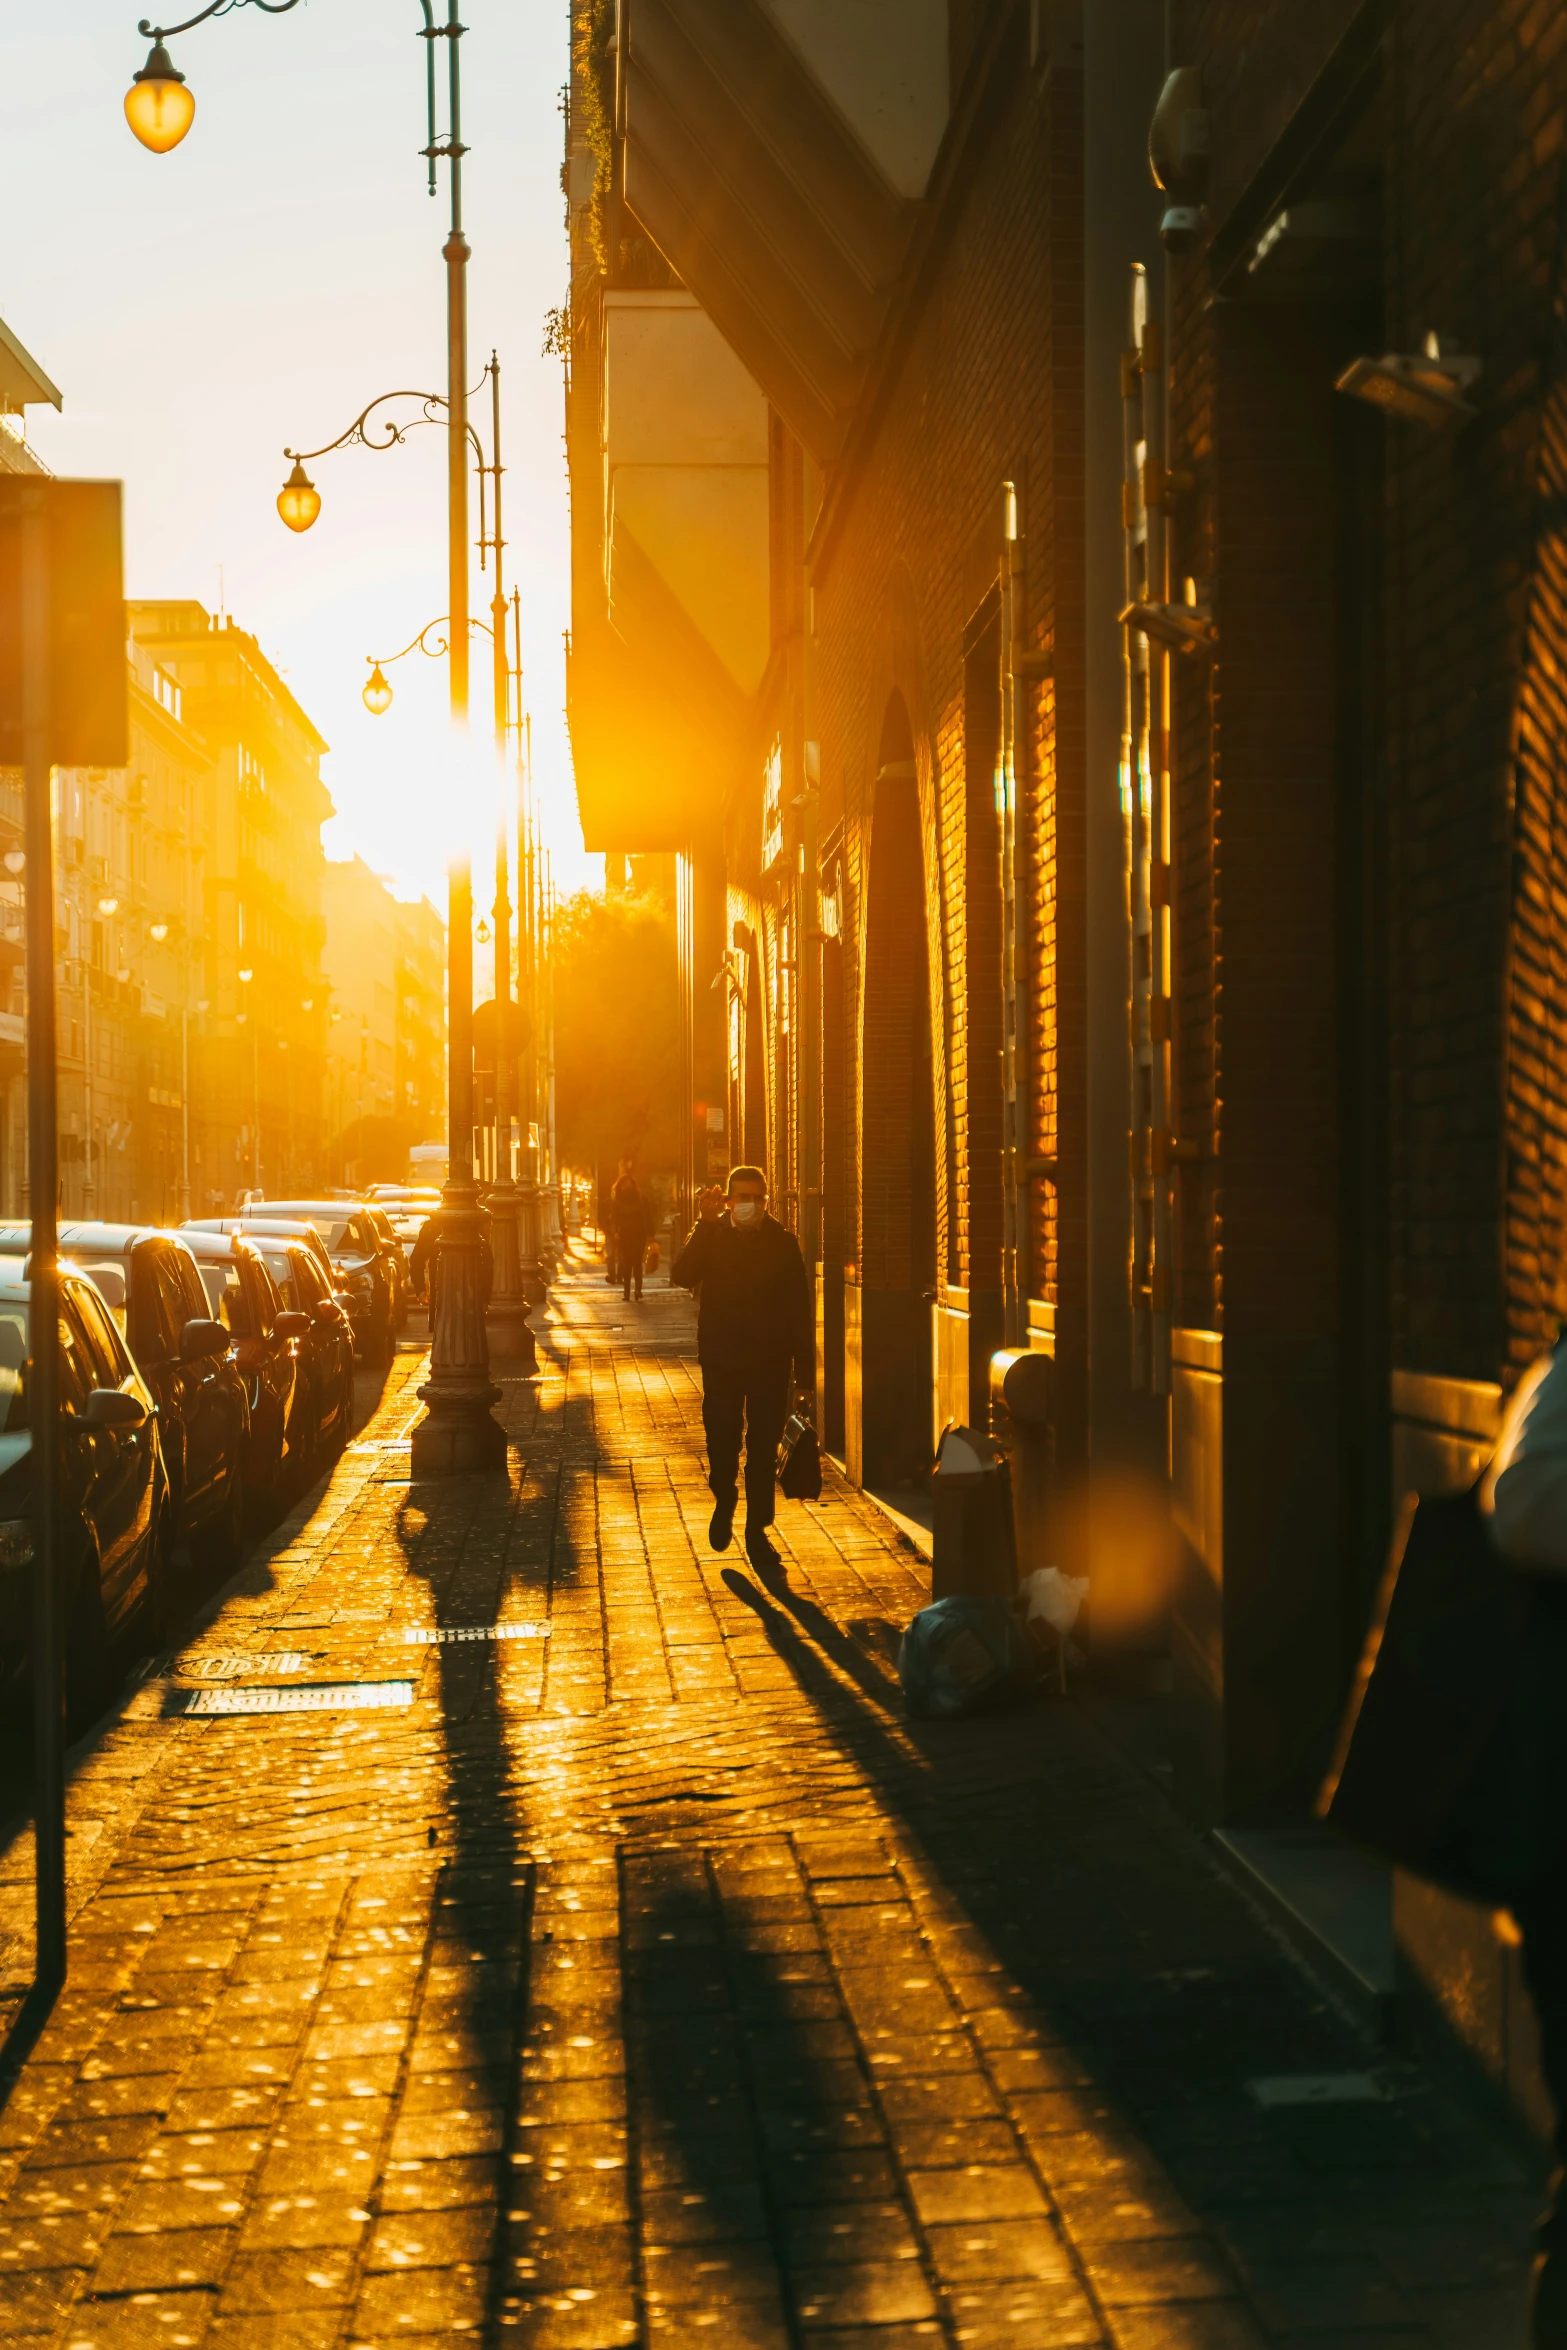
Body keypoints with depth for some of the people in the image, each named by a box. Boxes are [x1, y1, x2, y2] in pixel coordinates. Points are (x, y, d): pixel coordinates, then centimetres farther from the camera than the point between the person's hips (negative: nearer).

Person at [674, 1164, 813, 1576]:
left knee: (764, 1448, 2)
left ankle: (757, 1531, 11)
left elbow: (800, 1306, 0)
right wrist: (705, 1223, -24)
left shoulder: (783, 1243, 0)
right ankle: (724, 1499, 32)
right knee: (721, 1440, 3)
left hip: (770, 1361, 0)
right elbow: (683, 1275, -18)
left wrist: (805, 1367, -4)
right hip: (721, 1360, 0)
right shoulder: (711, 1236, 0)